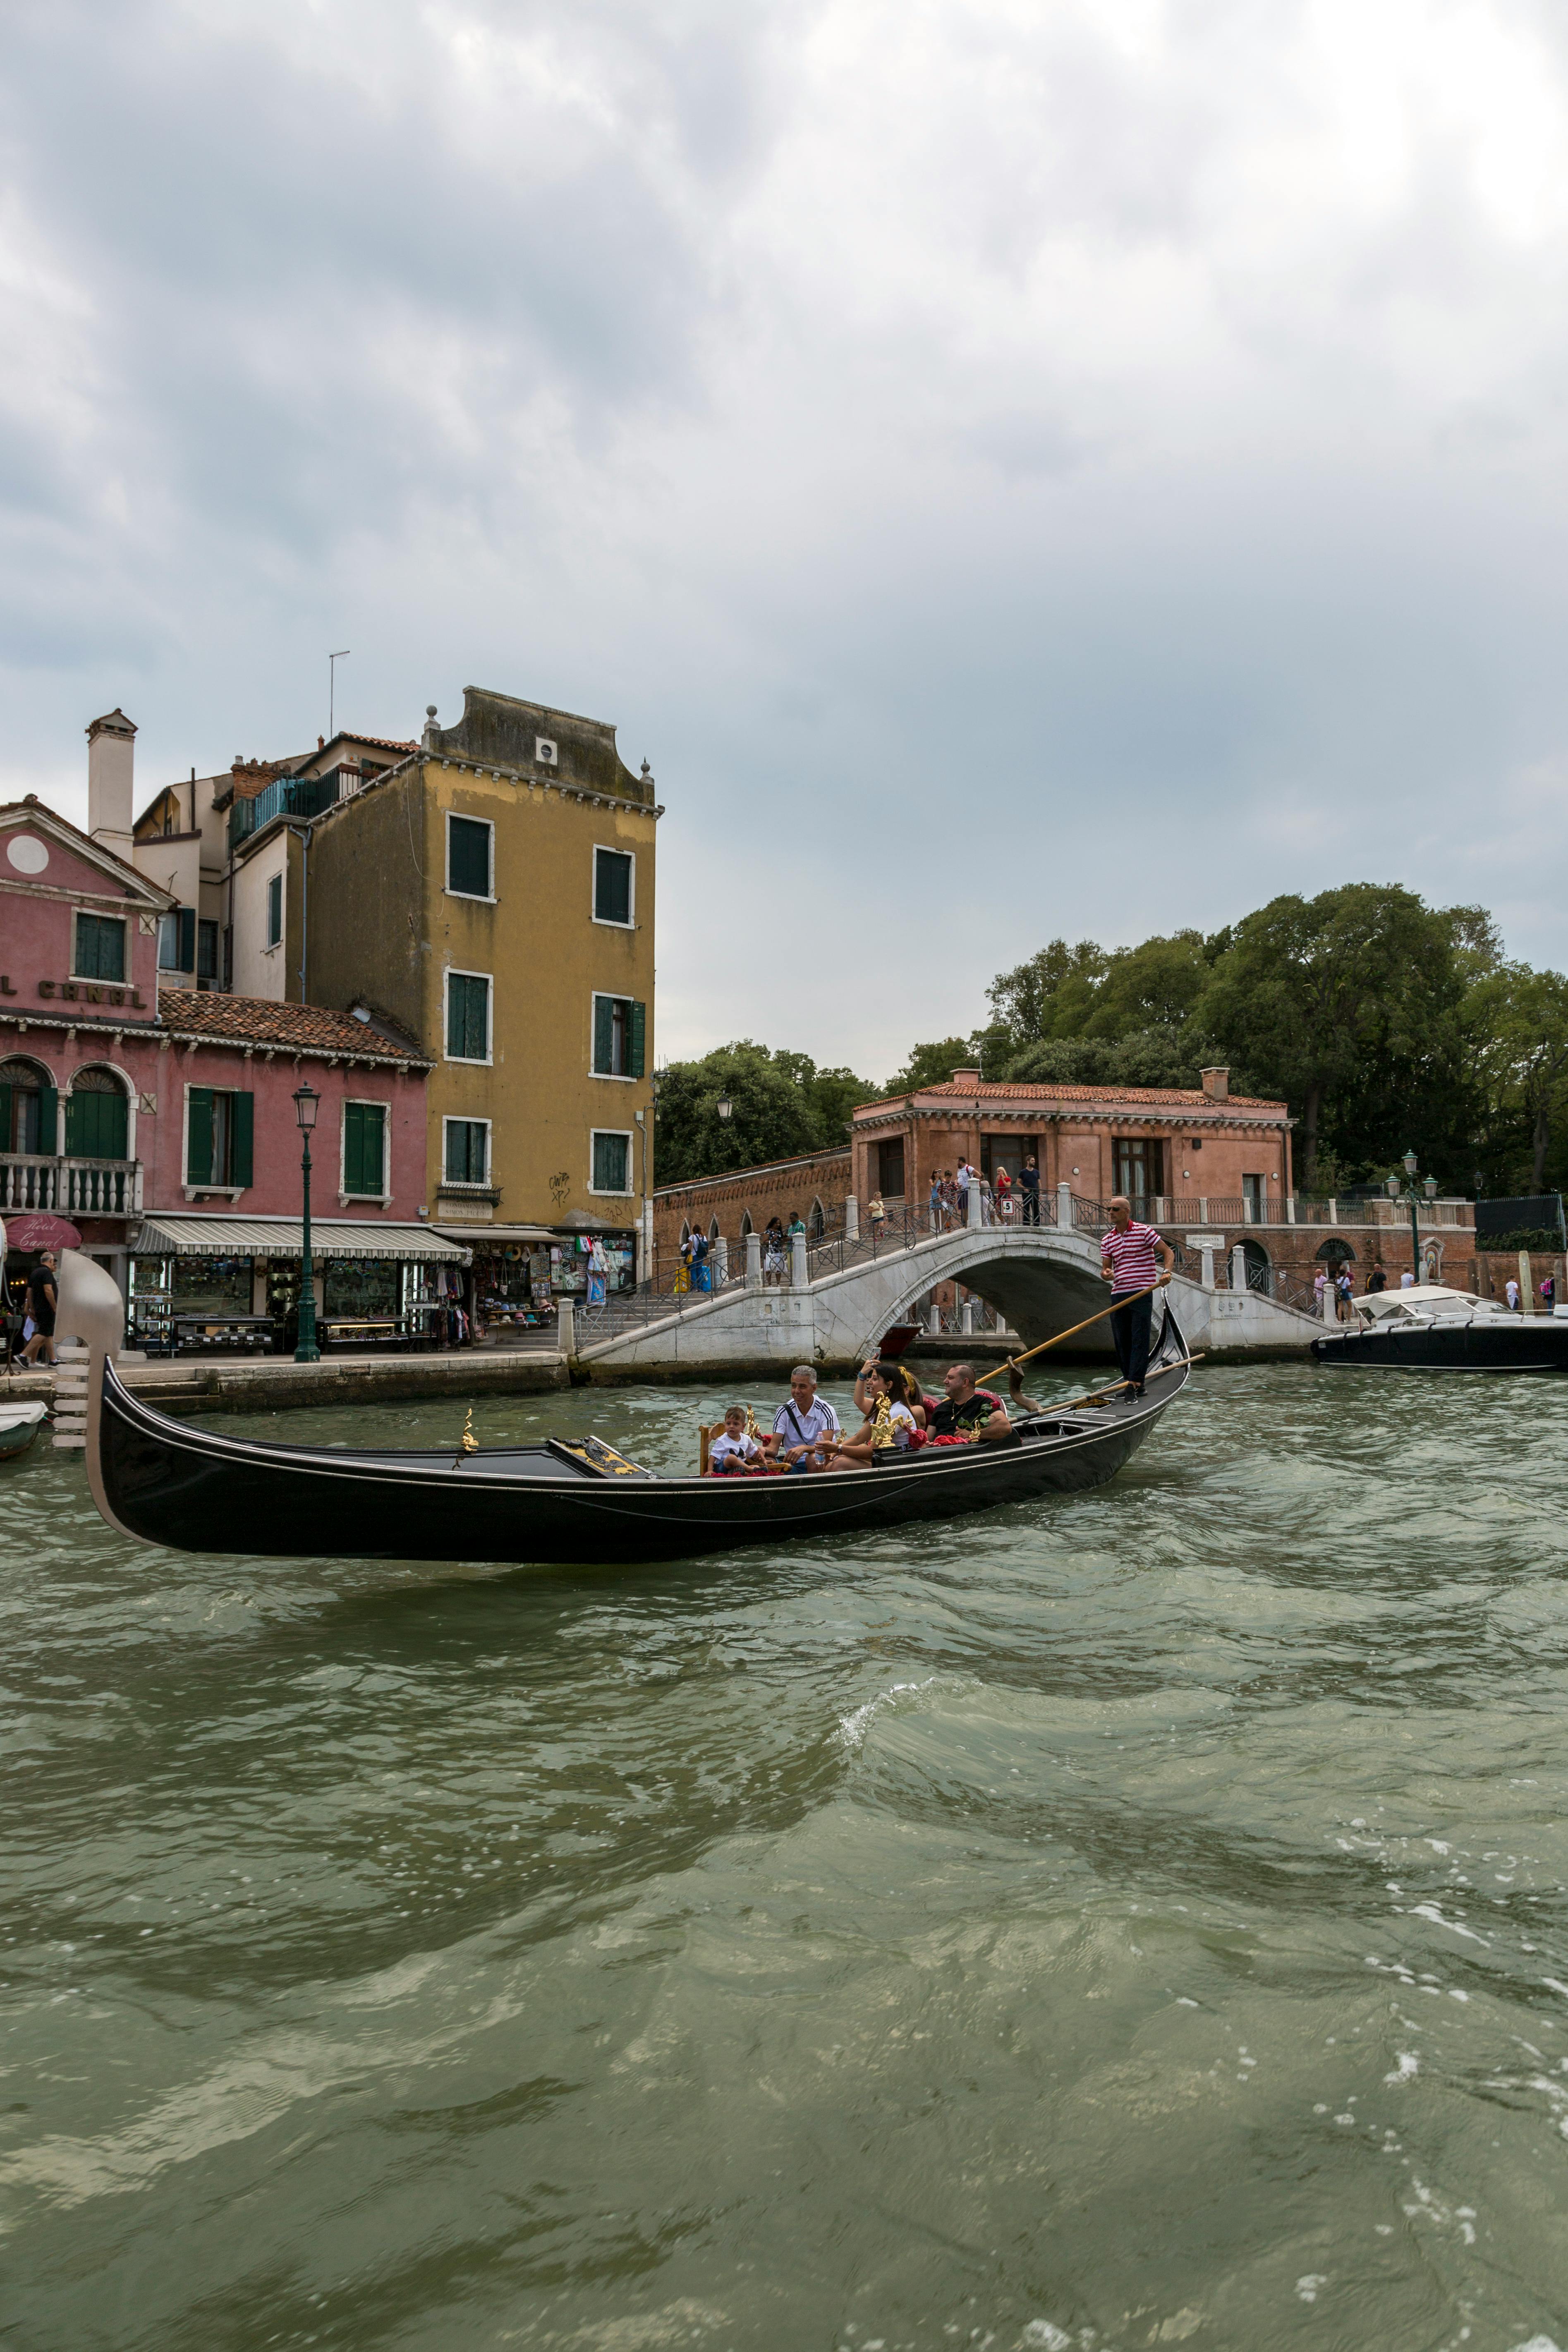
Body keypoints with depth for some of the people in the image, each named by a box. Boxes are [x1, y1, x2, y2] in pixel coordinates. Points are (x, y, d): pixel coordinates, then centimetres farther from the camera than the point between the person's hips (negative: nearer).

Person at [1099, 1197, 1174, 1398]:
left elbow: (1169, 1252, -1)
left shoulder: (1144, 1231, -2)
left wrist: (1167, 1272, -18)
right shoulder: (1107, 1240, 13)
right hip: (1118, 1295, 6)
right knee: (1121, 1341, 6)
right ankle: (1130, 1380, 15)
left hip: (1141, 1293, -6)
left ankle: (1136, 1382, -14)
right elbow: (1105, 1268, 12)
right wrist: (1106, 1273, -12)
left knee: (1139, 1339, -10)